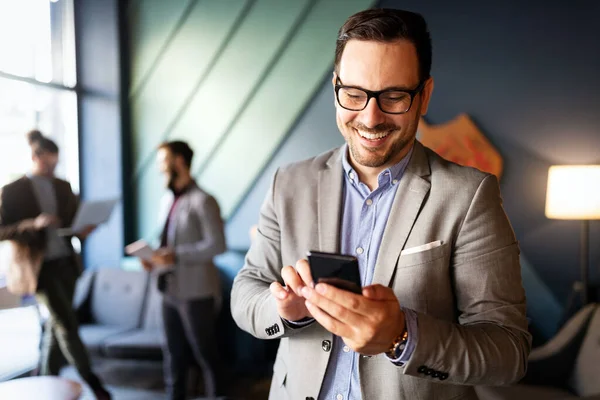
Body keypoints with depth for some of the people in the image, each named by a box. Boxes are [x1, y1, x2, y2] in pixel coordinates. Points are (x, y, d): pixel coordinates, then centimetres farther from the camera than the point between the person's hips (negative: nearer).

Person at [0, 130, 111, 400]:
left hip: (65, 262, 6)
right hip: (38, 267, -5)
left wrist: (84, 229, -7)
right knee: (67, 324, -9)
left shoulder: (63, 187, 9)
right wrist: (34, 224, -24)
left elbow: (77, 219, 15)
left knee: (57, 325, 11)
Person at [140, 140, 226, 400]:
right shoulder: (167, 200, 13)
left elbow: (217, 245, -17)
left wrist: (176, 256, -22)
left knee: (205, 355, 3)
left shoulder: (202, 201, -10)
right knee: (173, 355, 15)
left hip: (196, 292, -7)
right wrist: (155, 258, 0)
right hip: (170, 290, 7)